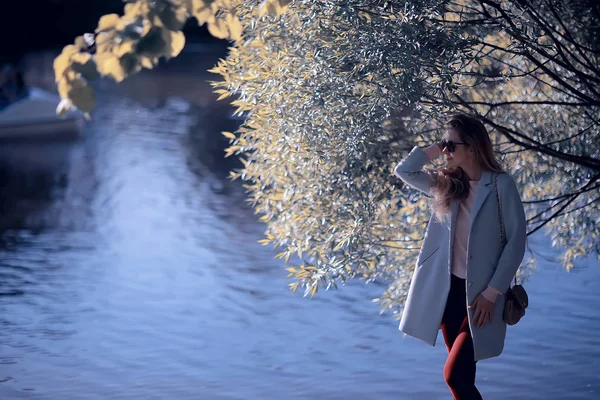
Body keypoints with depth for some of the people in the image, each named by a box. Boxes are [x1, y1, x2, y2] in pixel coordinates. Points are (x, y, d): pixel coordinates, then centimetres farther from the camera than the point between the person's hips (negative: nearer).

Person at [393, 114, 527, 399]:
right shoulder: (446, 183, 6)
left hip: (479, 292, -6)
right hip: (448, 288, 6)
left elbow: (516, 241, -12)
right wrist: (434, 149, 0)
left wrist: (492, 292, -14)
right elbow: (404, 171, 11)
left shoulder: (501, 185, -11)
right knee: (463, 373, 11)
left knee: (455, 374, -12)